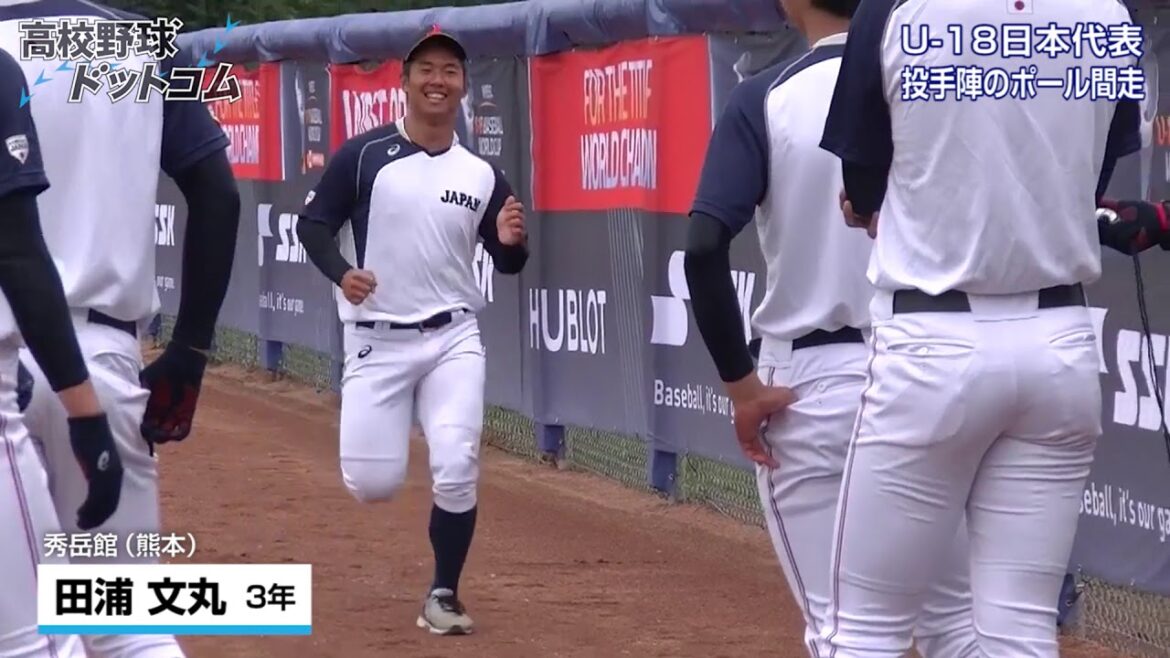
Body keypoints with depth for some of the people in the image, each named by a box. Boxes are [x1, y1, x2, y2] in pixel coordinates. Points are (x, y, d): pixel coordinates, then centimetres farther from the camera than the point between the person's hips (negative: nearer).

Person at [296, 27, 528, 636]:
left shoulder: (481, 175, 3)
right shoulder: (364, 155, -6)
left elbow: (508, 265, 10)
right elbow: (313, 223, -3)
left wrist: (512, 241, -14)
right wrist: (341, 272, -22)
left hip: (453, 339, 2)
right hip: (376, 340, -2)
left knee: (457, 471, -12)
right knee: (373, 483, -5)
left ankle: (443, 595, 8)